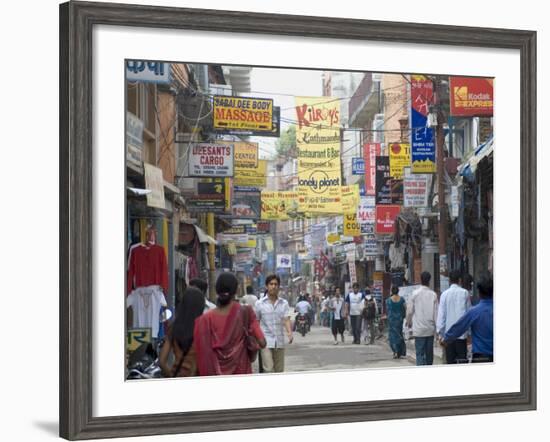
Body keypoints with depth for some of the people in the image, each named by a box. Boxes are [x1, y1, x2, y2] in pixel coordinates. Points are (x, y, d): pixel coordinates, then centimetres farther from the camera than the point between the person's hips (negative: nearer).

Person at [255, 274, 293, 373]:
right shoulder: (260, 303, 1)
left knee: (279, 371, 9)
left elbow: (286, 319, -5)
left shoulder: (284, 303, 5)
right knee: (268, 369, -14)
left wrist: (289, 333, -23)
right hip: (266, 342, -3)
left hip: (279, 342, 3)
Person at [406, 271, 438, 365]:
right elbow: (436, 312, -2)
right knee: (429, 352, 14)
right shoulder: (433, 294, -2)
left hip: (419, 329, -2)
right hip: (430, 329, 2)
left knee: (420, 353, -4)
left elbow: (410, 310, -2)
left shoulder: (415, 293, -6)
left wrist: (409, 322, 16)